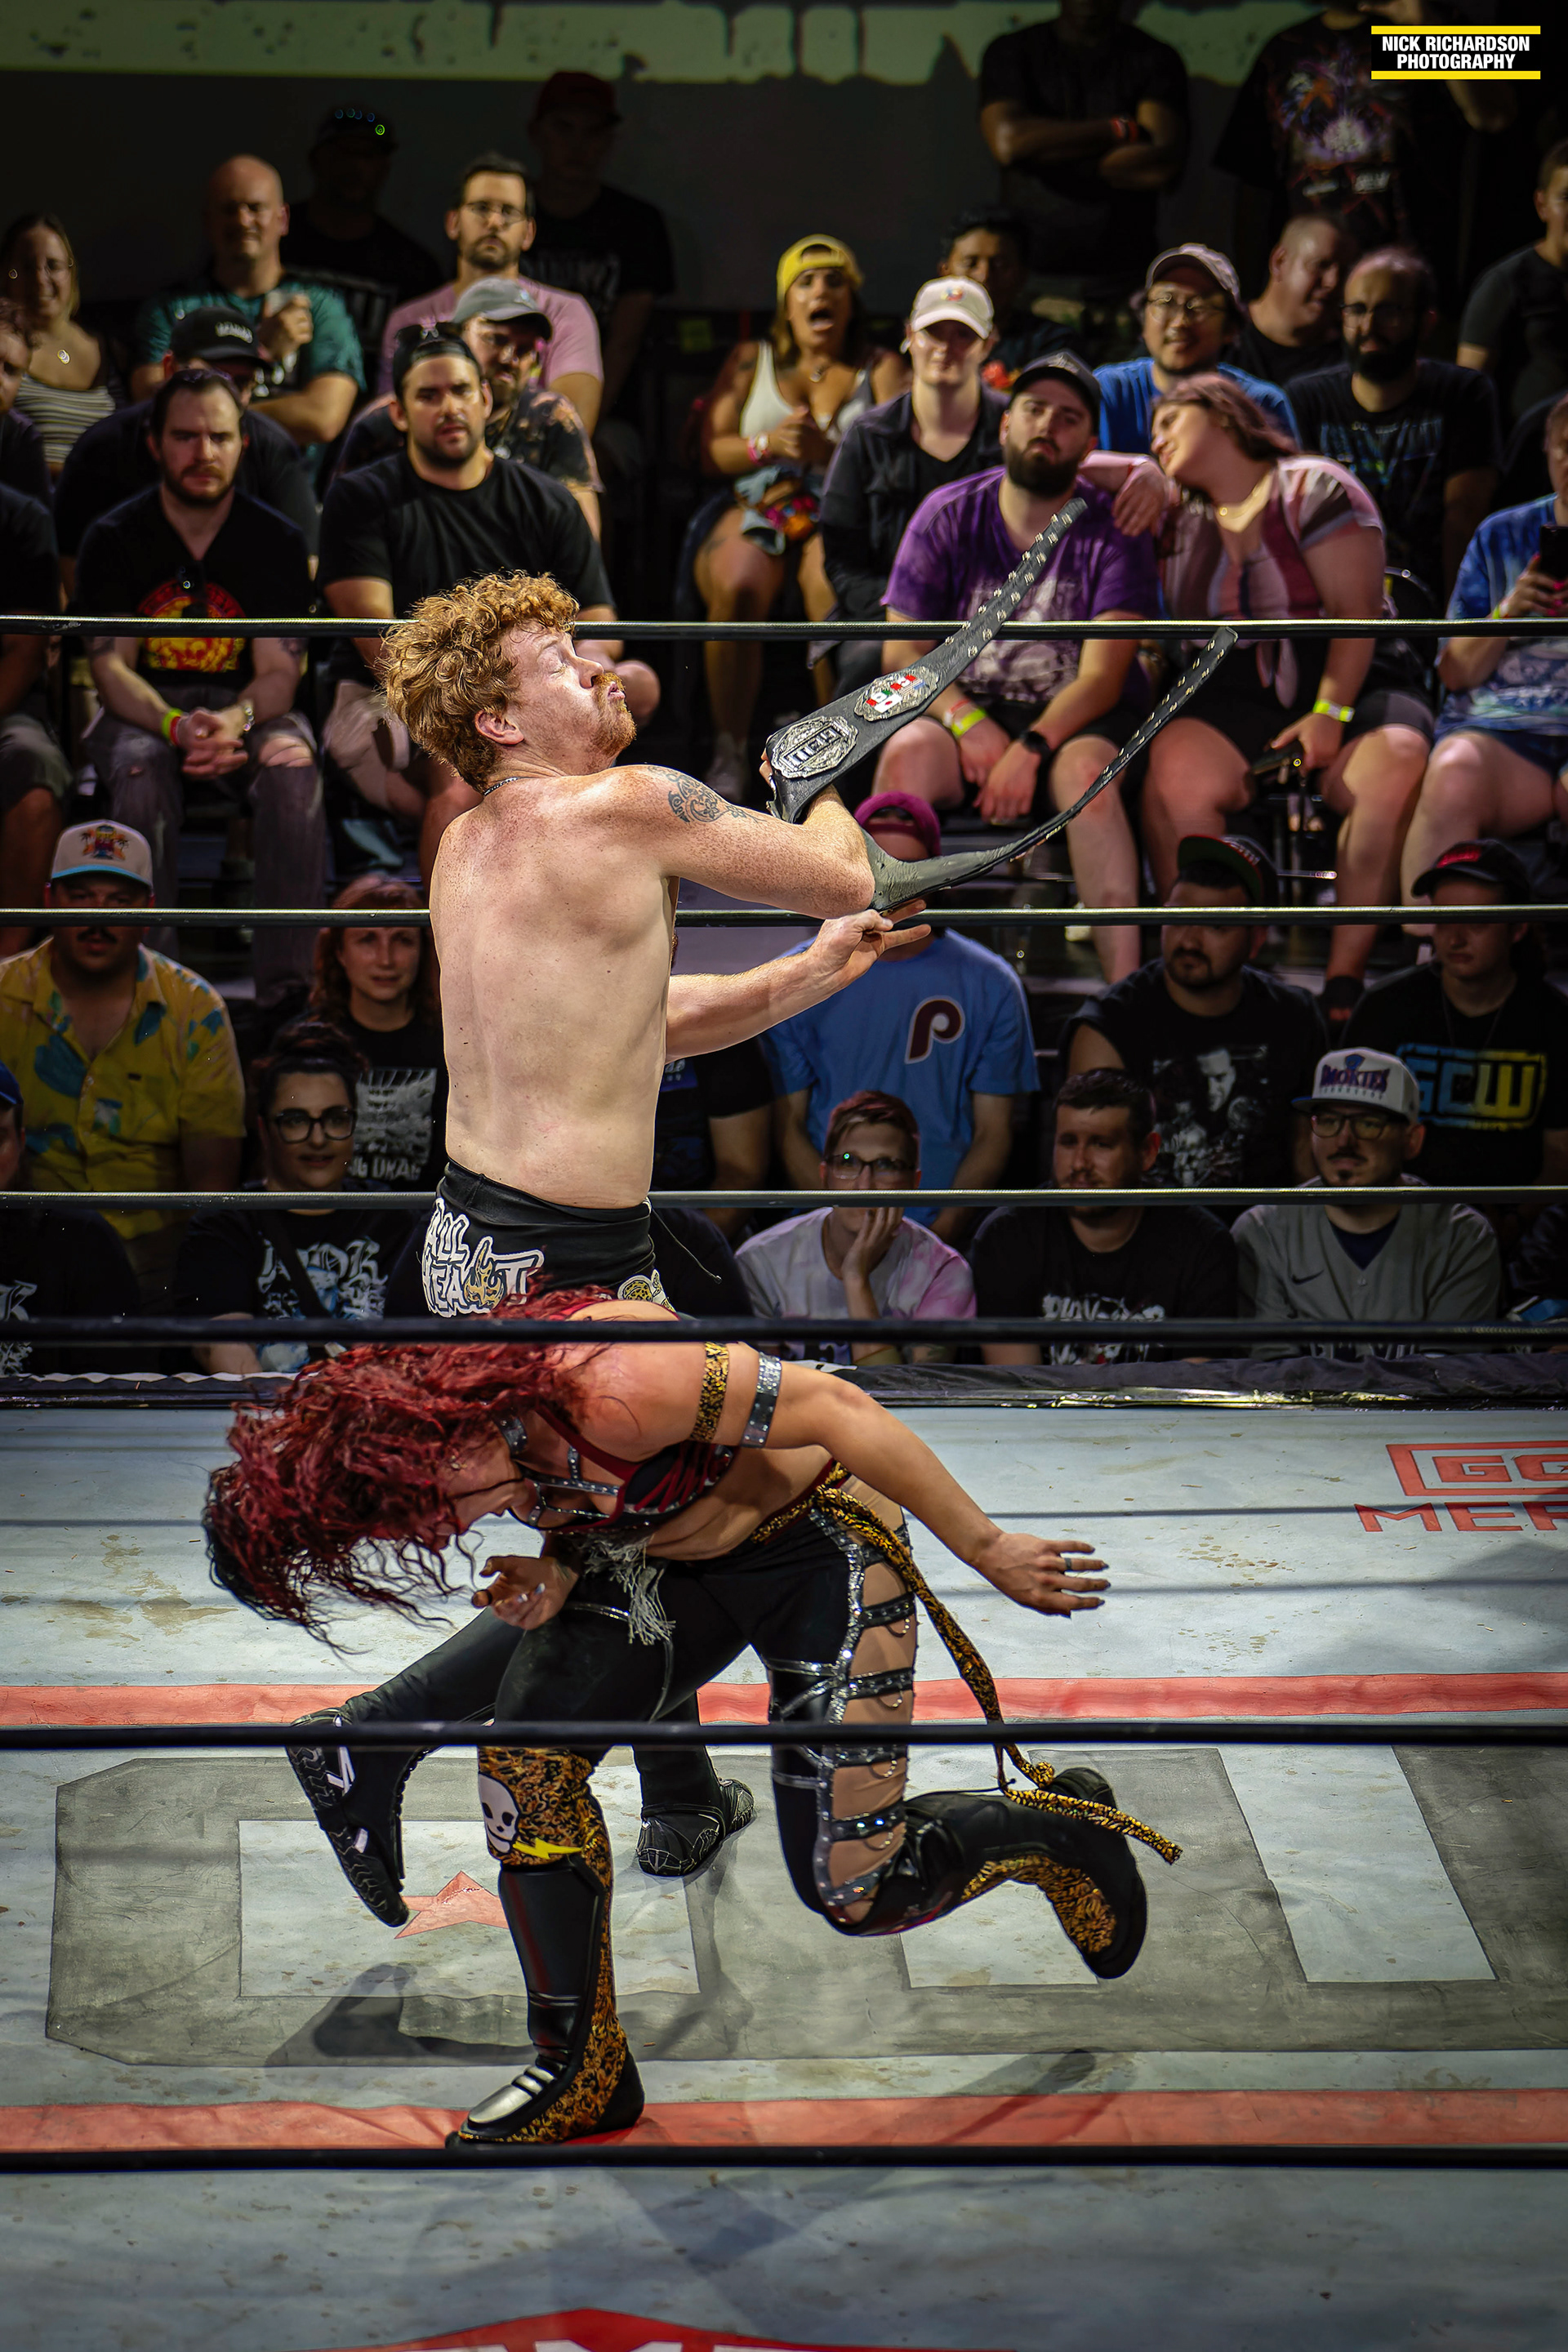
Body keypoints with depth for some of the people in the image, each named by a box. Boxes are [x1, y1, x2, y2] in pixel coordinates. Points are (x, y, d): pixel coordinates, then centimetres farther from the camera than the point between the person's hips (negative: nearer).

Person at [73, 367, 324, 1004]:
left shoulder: (276, 540, 2)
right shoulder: (113, 539, 1)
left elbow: (279, 672, -6)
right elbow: (112, 668, -6)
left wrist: (236, 722, -30)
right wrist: (175, 727, -28)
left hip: (250, 707, 0)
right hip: (142, 712, 0)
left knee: (293, 768, -34)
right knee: (142, 776, -36)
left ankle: (286, 987, -35)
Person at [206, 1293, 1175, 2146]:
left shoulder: (607, 1386, -37)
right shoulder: (455, 1400, -12)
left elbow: (832, 1407, -28)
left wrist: (989, 1551, -20)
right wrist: (562, 1569, -15)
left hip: (821, 1539, -7)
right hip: (670, 1557, 7)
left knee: (851, 1890, -6)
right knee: (528, 1753, -13)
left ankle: (1063, 1824, 23)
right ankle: (582, 2075, 1)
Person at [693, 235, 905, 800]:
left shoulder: (881, 369, 15)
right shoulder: (750, 361, 20)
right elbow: (712, 450, 11)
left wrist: (828, 451, -17)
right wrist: (768, 444, -9)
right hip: (755, 508, 1)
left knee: (835, 595, -37)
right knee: (737, 588, -35)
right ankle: (728, 752, -26)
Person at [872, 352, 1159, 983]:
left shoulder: (1112, 533, -1)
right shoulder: (949, 515, 5)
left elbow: (1102, 677, -10)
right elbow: (902, 651, 3)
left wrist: (1031, 749, -25)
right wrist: (966, 719, -15)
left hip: (1077, 721, -2)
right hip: (963, 703, 2)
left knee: (1084, 770, -36)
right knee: (907, 754, -32)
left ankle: (1126, 986, -40)